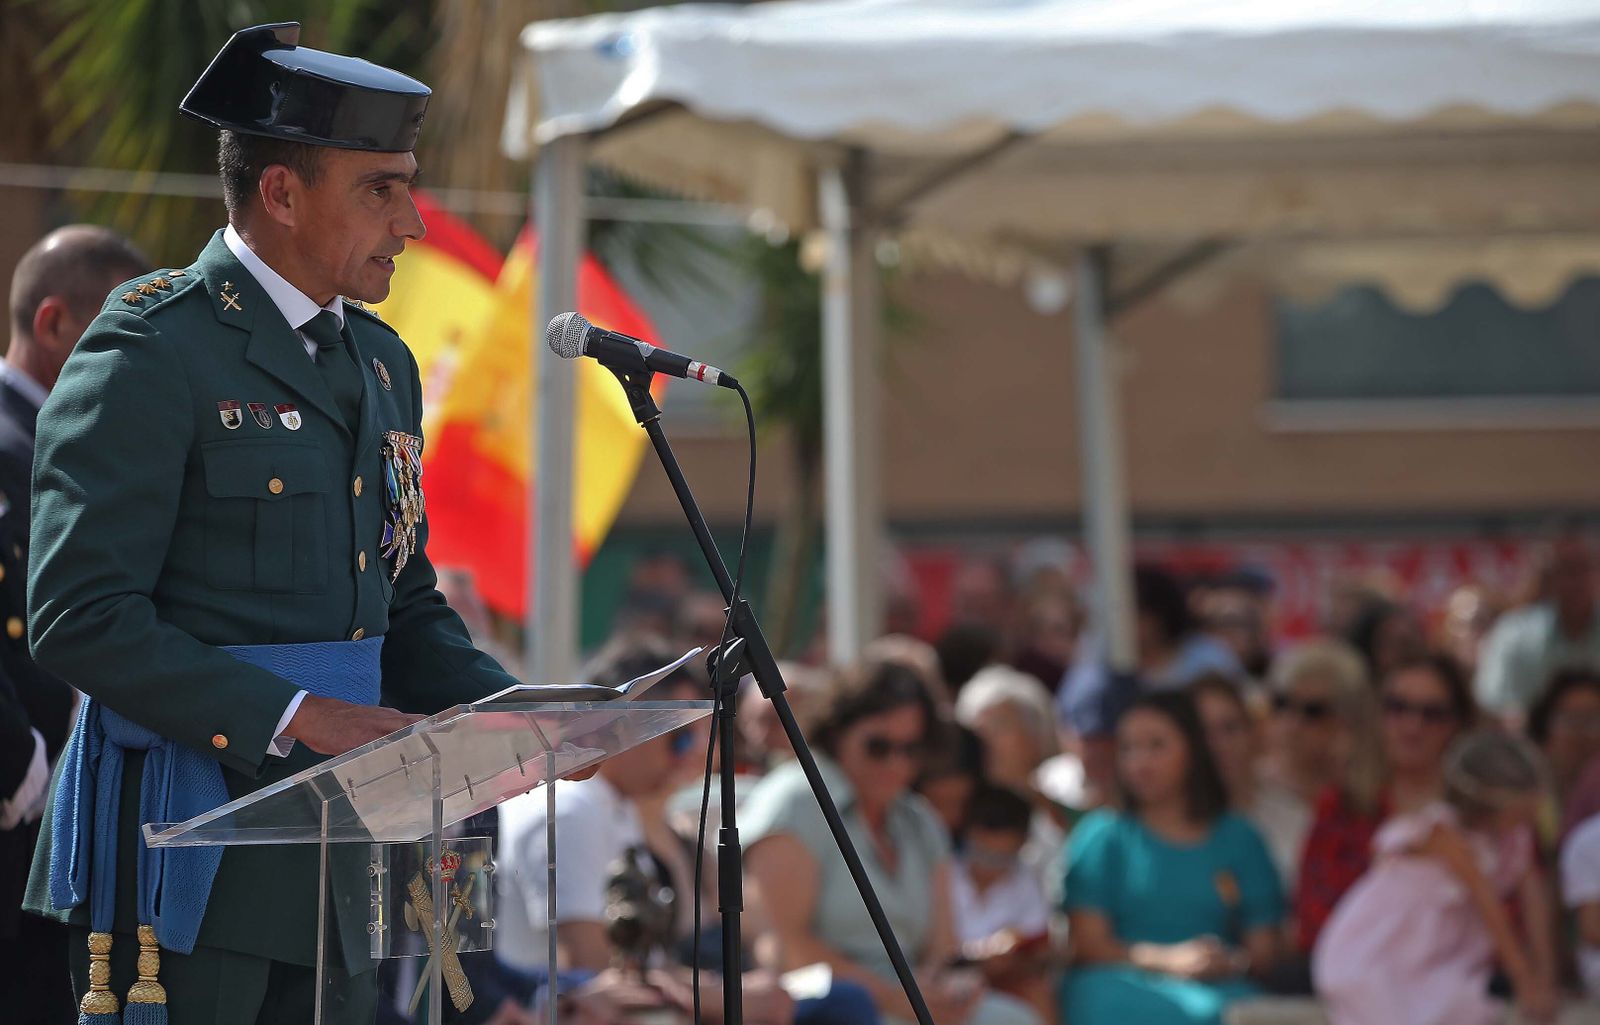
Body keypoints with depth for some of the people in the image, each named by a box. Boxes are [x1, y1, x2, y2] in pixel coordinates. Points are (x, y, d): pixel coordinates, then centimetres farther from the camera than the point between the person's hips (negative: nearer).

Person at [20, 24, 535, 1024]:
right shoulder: (151, 352, -10)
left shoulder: (384, 364, 16)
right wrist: (295, 715, -22)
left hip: (329, 864, 8)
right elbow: (80, 619, -17)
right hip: (180, 861, -7)